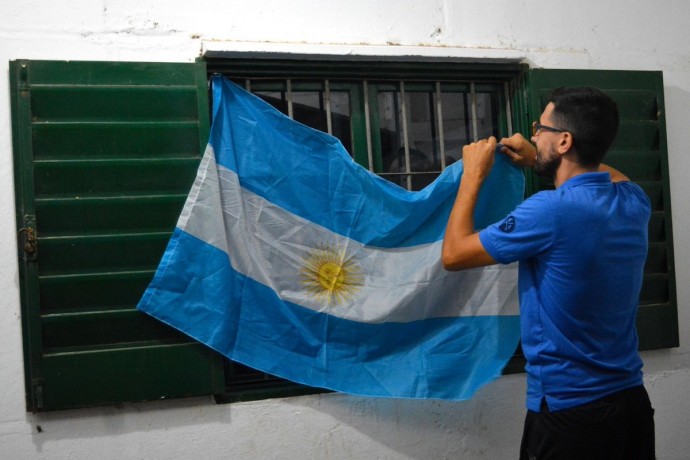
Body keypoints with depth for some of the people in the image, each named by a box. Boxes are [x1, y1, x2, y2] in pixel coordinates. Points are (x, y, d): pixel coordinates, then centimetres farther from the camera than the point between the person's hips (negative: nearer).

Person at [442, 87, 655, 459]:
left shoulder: (551, 210, -23)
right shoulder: (634, 202, 0)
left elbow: (454, 254, -12)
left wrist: (473, 174, -2)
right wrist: (538, 162, 20)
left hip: (570, 414, -7)